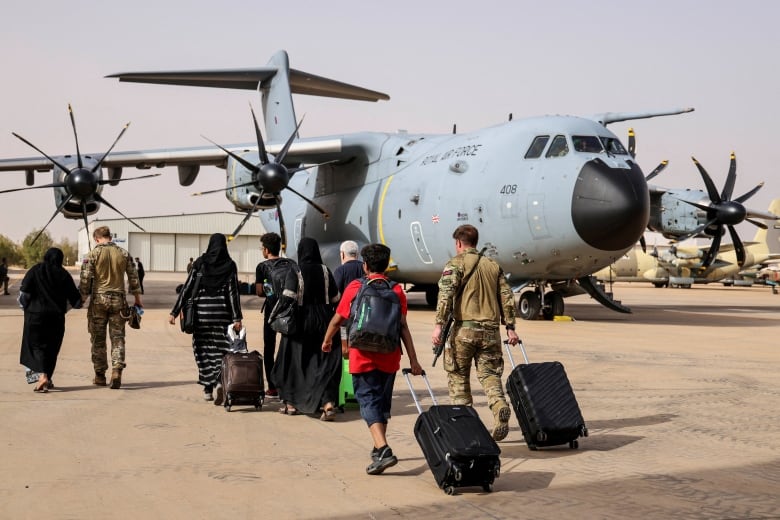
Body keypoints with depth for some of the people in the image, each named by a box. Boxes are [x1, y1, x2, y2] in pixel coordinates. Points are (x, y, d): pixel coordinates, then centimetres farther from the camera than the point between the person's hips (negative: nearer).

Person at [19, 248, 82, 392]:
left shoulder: (35, 270, -2)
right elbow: (75, 299, 3)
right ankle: (47, 380, 18)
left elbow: (24, 293, -9)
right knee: (52, 348, 13)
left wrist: (25, 306, 8)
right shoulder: (64, 274, 1)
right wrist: (78, 303, 24)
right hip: (56, 317, 2)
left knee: (36, 346, 2)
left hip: (35, 315, -2)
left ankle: (42, 375, -20)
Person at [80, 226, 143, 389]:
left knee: (98, 339, 8)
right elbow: (133, 277, 8)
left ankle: (100, 375, 13)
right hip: (118, 299, 2)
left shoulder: (93, 254, -4)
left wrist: (81, 299, 0)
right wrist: (137, 298, 16)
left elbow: (85, 279, -8)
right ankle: (117, 370, -13)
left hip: (98, 299, -2)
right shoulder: (124, 253, 5)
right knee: (118, 337, 5)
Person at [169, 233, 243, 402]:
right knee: (221, 350, 4)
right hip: (222, 313, 0)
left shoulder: (200, 263, 0)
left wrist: (174, 312, 2)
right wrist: (237, 318, -6)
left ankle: (208, 389, 15)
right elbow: (233, 292, -7)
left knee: (203, 349, 12)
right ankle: (220, 381, -20)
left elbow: (187, 288, -2)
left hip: (202, 313, 1)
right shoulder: (230, 265, -2)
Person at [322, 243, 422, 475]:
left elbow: (337, 319, 7)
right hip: (389, 357, 3)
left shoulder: (355, 287, 0)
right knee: (383, 402, 17)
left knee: (369, 402, -5)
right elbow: (403, 327, -2)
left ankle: (383, 450, -22)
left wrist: (327, 341, 25)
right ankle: (379, 448, 30)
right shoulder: (397, 290, 4)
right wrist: (413, 360, 0)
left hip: (363, 356, -3)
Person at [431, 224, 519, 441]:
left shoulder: (456, 263, 1)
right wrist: (510, 327, 16)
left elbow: (446, 294, -13)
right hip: (490, 330, 4)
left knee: (458, 377, 8)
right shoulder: (493, 265, 17)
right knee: (489, 374, 8)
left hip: (464, 328, -4)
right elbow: (507, 297, 14)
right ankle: (500, 406, -19)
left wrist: (439, 325, -16)